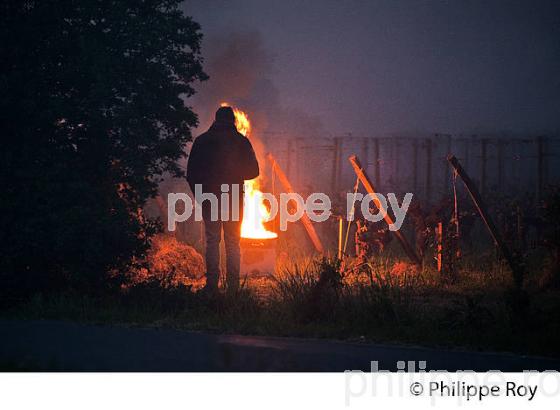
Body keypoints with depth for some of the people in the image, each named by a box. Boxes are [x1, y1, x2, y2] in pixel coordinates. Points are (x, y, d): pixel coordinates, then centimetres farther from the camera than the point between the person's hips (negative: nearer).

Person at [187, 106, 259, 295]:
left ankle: (212, 285, -2)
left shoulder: (202, 141, 0)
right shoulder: (241, 141, -1)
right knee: (232, 243, 6)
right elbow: (253, 171, 0)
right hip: (234, 199, 0)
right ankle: (233, 286, 2)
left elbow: (191, 173, -1)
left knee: (212, 242, 5)